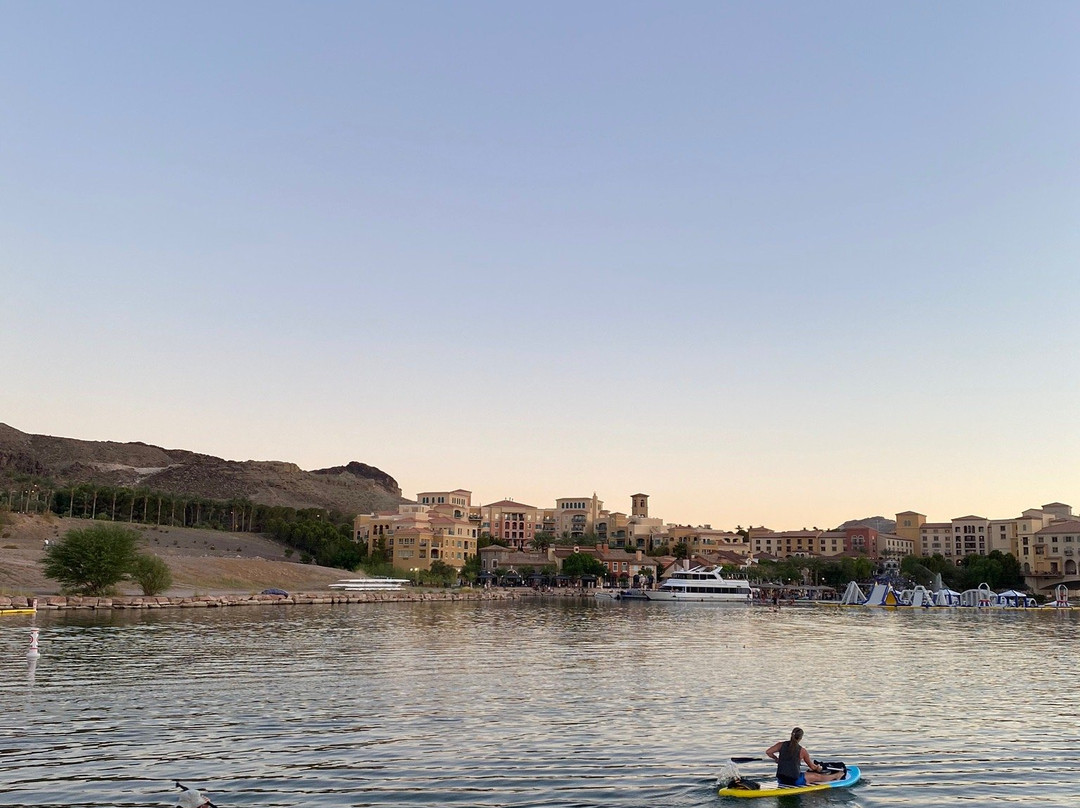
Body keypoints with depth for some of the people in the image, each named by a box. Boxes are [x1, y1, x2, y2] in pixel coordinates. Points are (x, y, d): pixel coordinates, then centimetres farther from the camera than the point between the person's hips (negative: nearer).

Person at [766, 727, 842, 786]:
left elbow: (768, 752, -5)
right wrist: (819, 768, 28)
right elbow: (812, 767, 5)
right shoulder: (802, 751, -8)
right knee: (817, 776, 20)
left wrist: (776, 759, 14)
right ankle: (835, 776, 43)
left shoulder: (781, 745, -2)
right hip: (795, 781, -5)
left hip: (780, 780, 5)